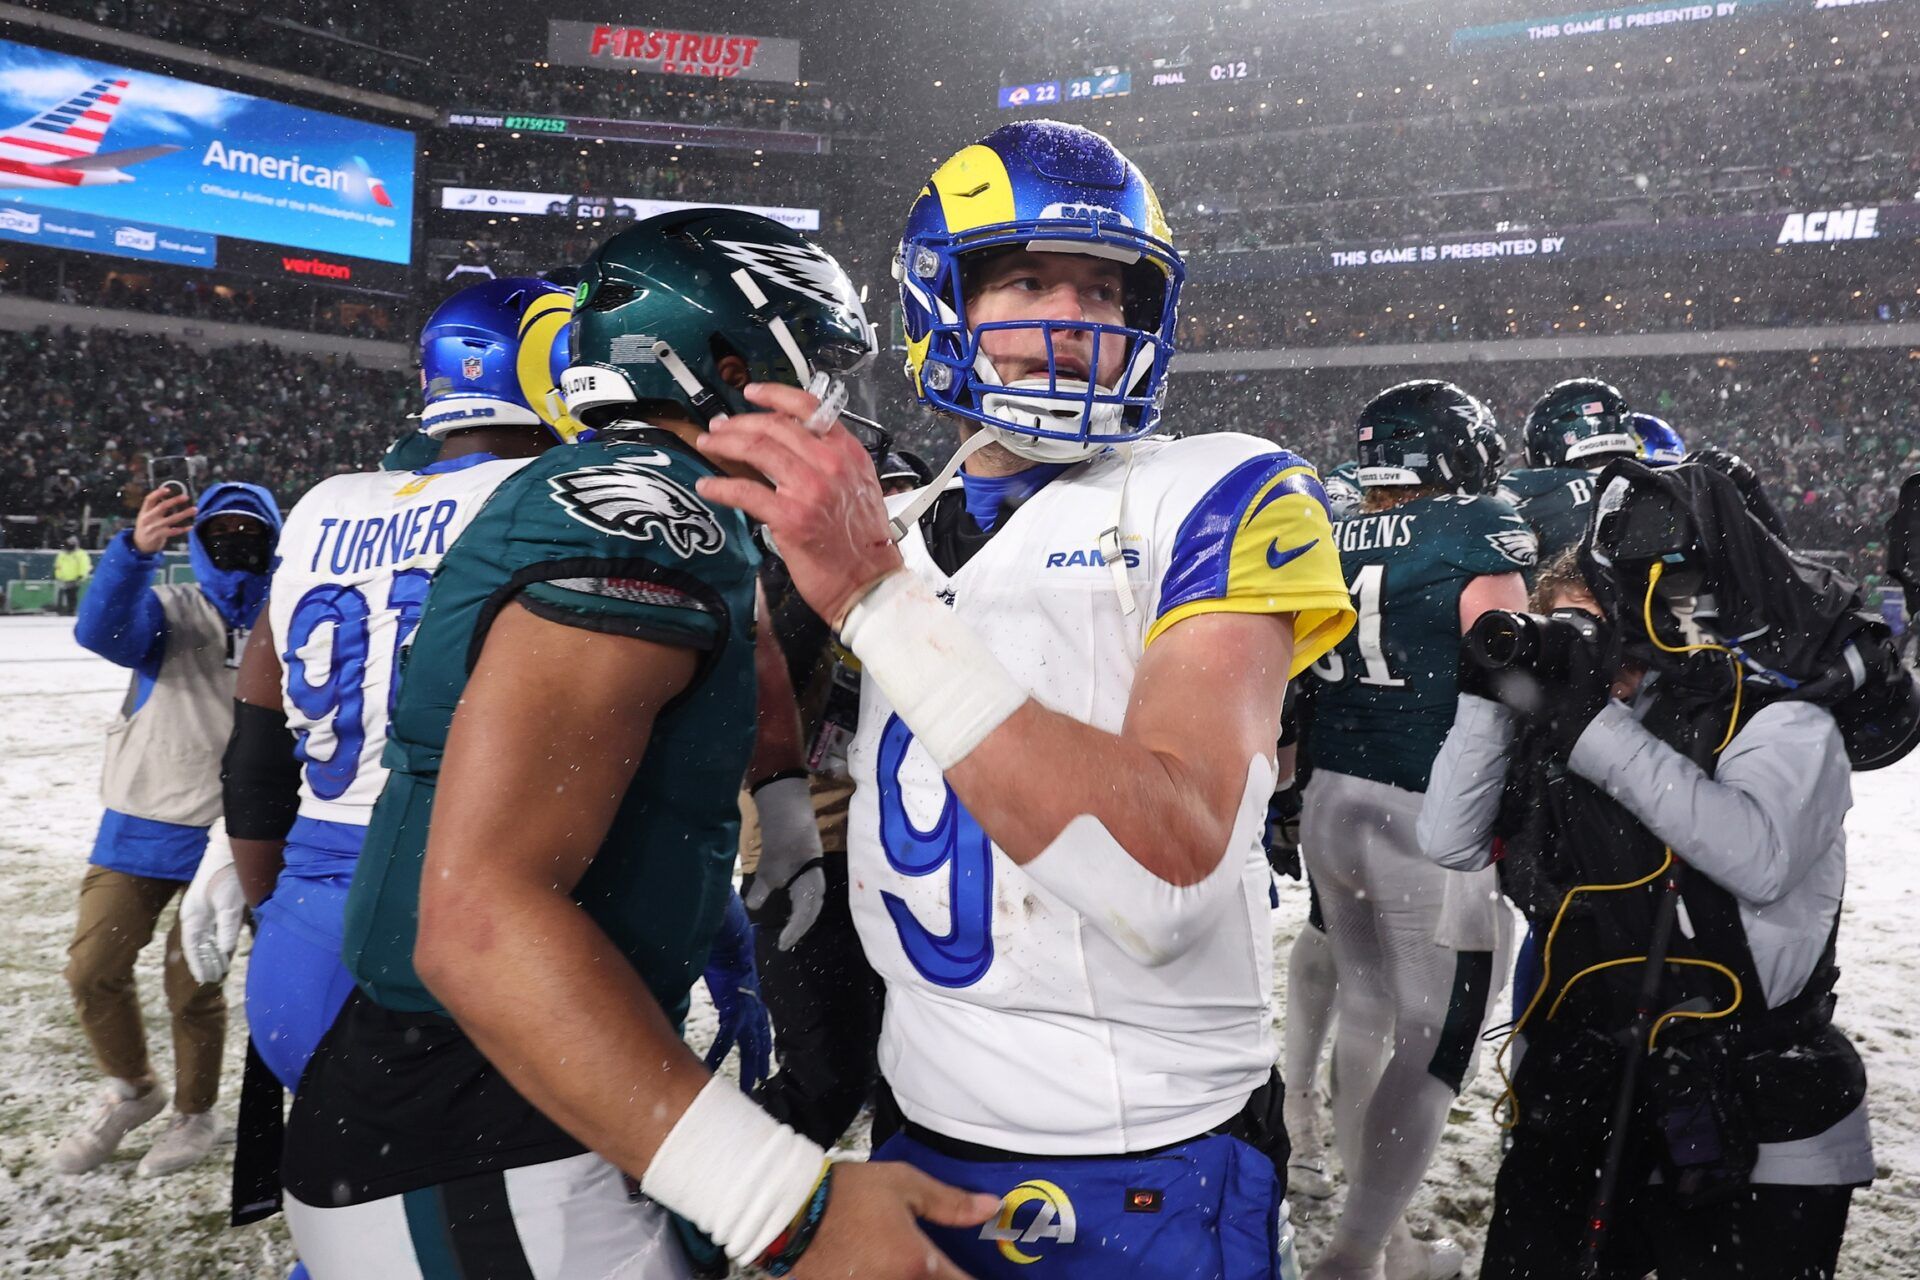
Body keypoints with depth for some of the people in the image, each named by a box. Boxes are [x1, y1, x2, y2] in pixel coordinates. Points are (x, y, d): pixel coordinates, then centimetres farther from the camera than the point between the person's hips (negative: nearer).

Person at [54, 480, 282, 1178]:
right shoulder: (170, 609, -2)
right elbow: (103, 630, -24)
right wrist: (134, 550, -41)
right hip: (137, 827, 1)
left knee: (193, 985, 3)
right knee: (93, 970, 4)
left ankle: (194, 1116, 27)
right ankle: (130, 1091, 30)